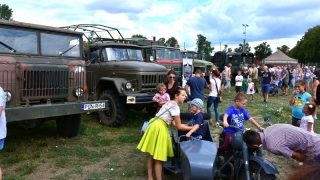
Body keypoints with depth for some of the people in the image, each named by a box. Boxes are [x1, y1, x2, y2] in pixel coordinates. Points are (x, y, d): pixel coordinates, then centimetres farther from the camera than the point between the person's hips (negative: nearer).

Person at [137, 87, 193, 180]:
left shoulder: (170, 103, 16)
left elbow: (173, 122, 19)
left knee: (153, 154, 17)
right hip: (159, 128, -10)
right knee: (159, 157, -2)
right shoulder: (175, 107, -13)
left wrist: (186, 125, 20)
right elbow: (179, 127, -8)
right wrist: (192, 128, 2)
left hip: (156, 125, 10)